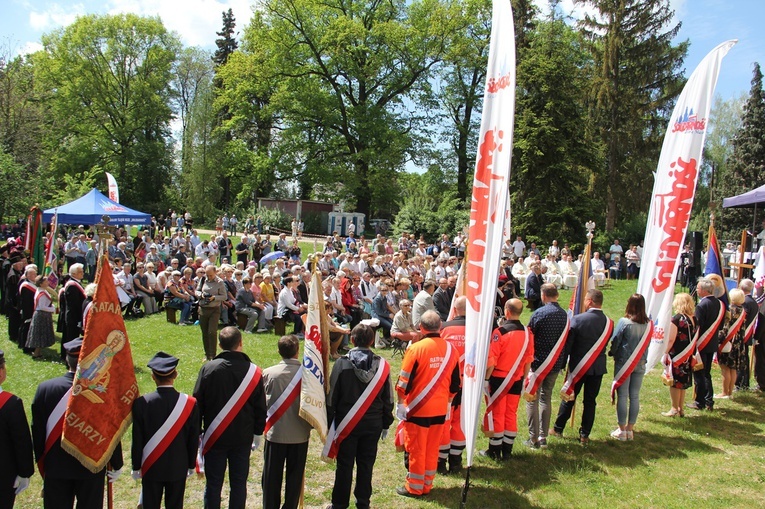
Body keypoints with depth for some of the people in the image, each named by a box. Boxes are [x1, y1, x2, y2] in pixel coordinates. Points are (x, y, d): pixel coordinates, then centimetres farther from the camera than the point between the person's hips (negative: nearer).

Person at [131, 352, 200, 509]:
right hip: (178, 467, 0)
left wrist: (136, 466, 5)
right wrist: (191, 465, 9)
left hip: (151, 467, 0)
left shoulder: (141, 403, -15)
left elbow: (137, 439, -8)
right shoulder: (190, 403, -13)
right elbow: (194, 439, -5)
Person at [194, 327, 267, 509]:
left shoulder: (208, 368, -10)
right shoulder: (253, 371, -8)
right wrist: (257, 433, 12)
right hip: (243, 438, 1)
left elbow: (198, 403, -4)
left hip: (214, 437, 0)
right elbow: (260, 408, -1)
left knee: (213, 484, 10)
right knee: (239, 483, 11)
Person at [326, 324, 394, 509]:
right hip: (373, 424, 2)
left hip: (346, 424, -2)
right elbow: (388, 399, 2)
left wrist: (329, 422, 2)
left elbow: (331, 396, -7)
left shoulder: (342, 363, -11)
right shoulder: (382, 365, -4)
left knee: (344, 466, 7)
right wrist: (386, 423, 12)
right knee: (366, 465, 12)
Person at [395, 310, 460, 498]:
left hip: (418, 409, -4)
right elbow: (456, 381, 7)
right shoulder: (450, 349, -2)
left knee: (416, 448, 8)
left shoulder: (416, 348, -17)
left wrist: (401, 401, 2)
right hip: (440, 409, 4)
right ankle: (427, 485, 26)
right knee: (432, 448, 16)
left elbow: (405, 381, -12)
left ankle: (414, 487, 18)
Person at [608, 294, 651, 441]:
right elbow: (647, 344, 6)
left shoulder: (624, 322, -14)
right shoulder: (648, 324, -3)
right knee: (635, 396, 10)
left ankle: (622, 430, 7)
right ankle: (630, 429, 17)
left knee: (622, 396, 3)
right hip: (640, 363, 4)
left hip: (624, 363, -4)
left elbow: (615, 341, -6)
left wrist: (611, 353, 11)